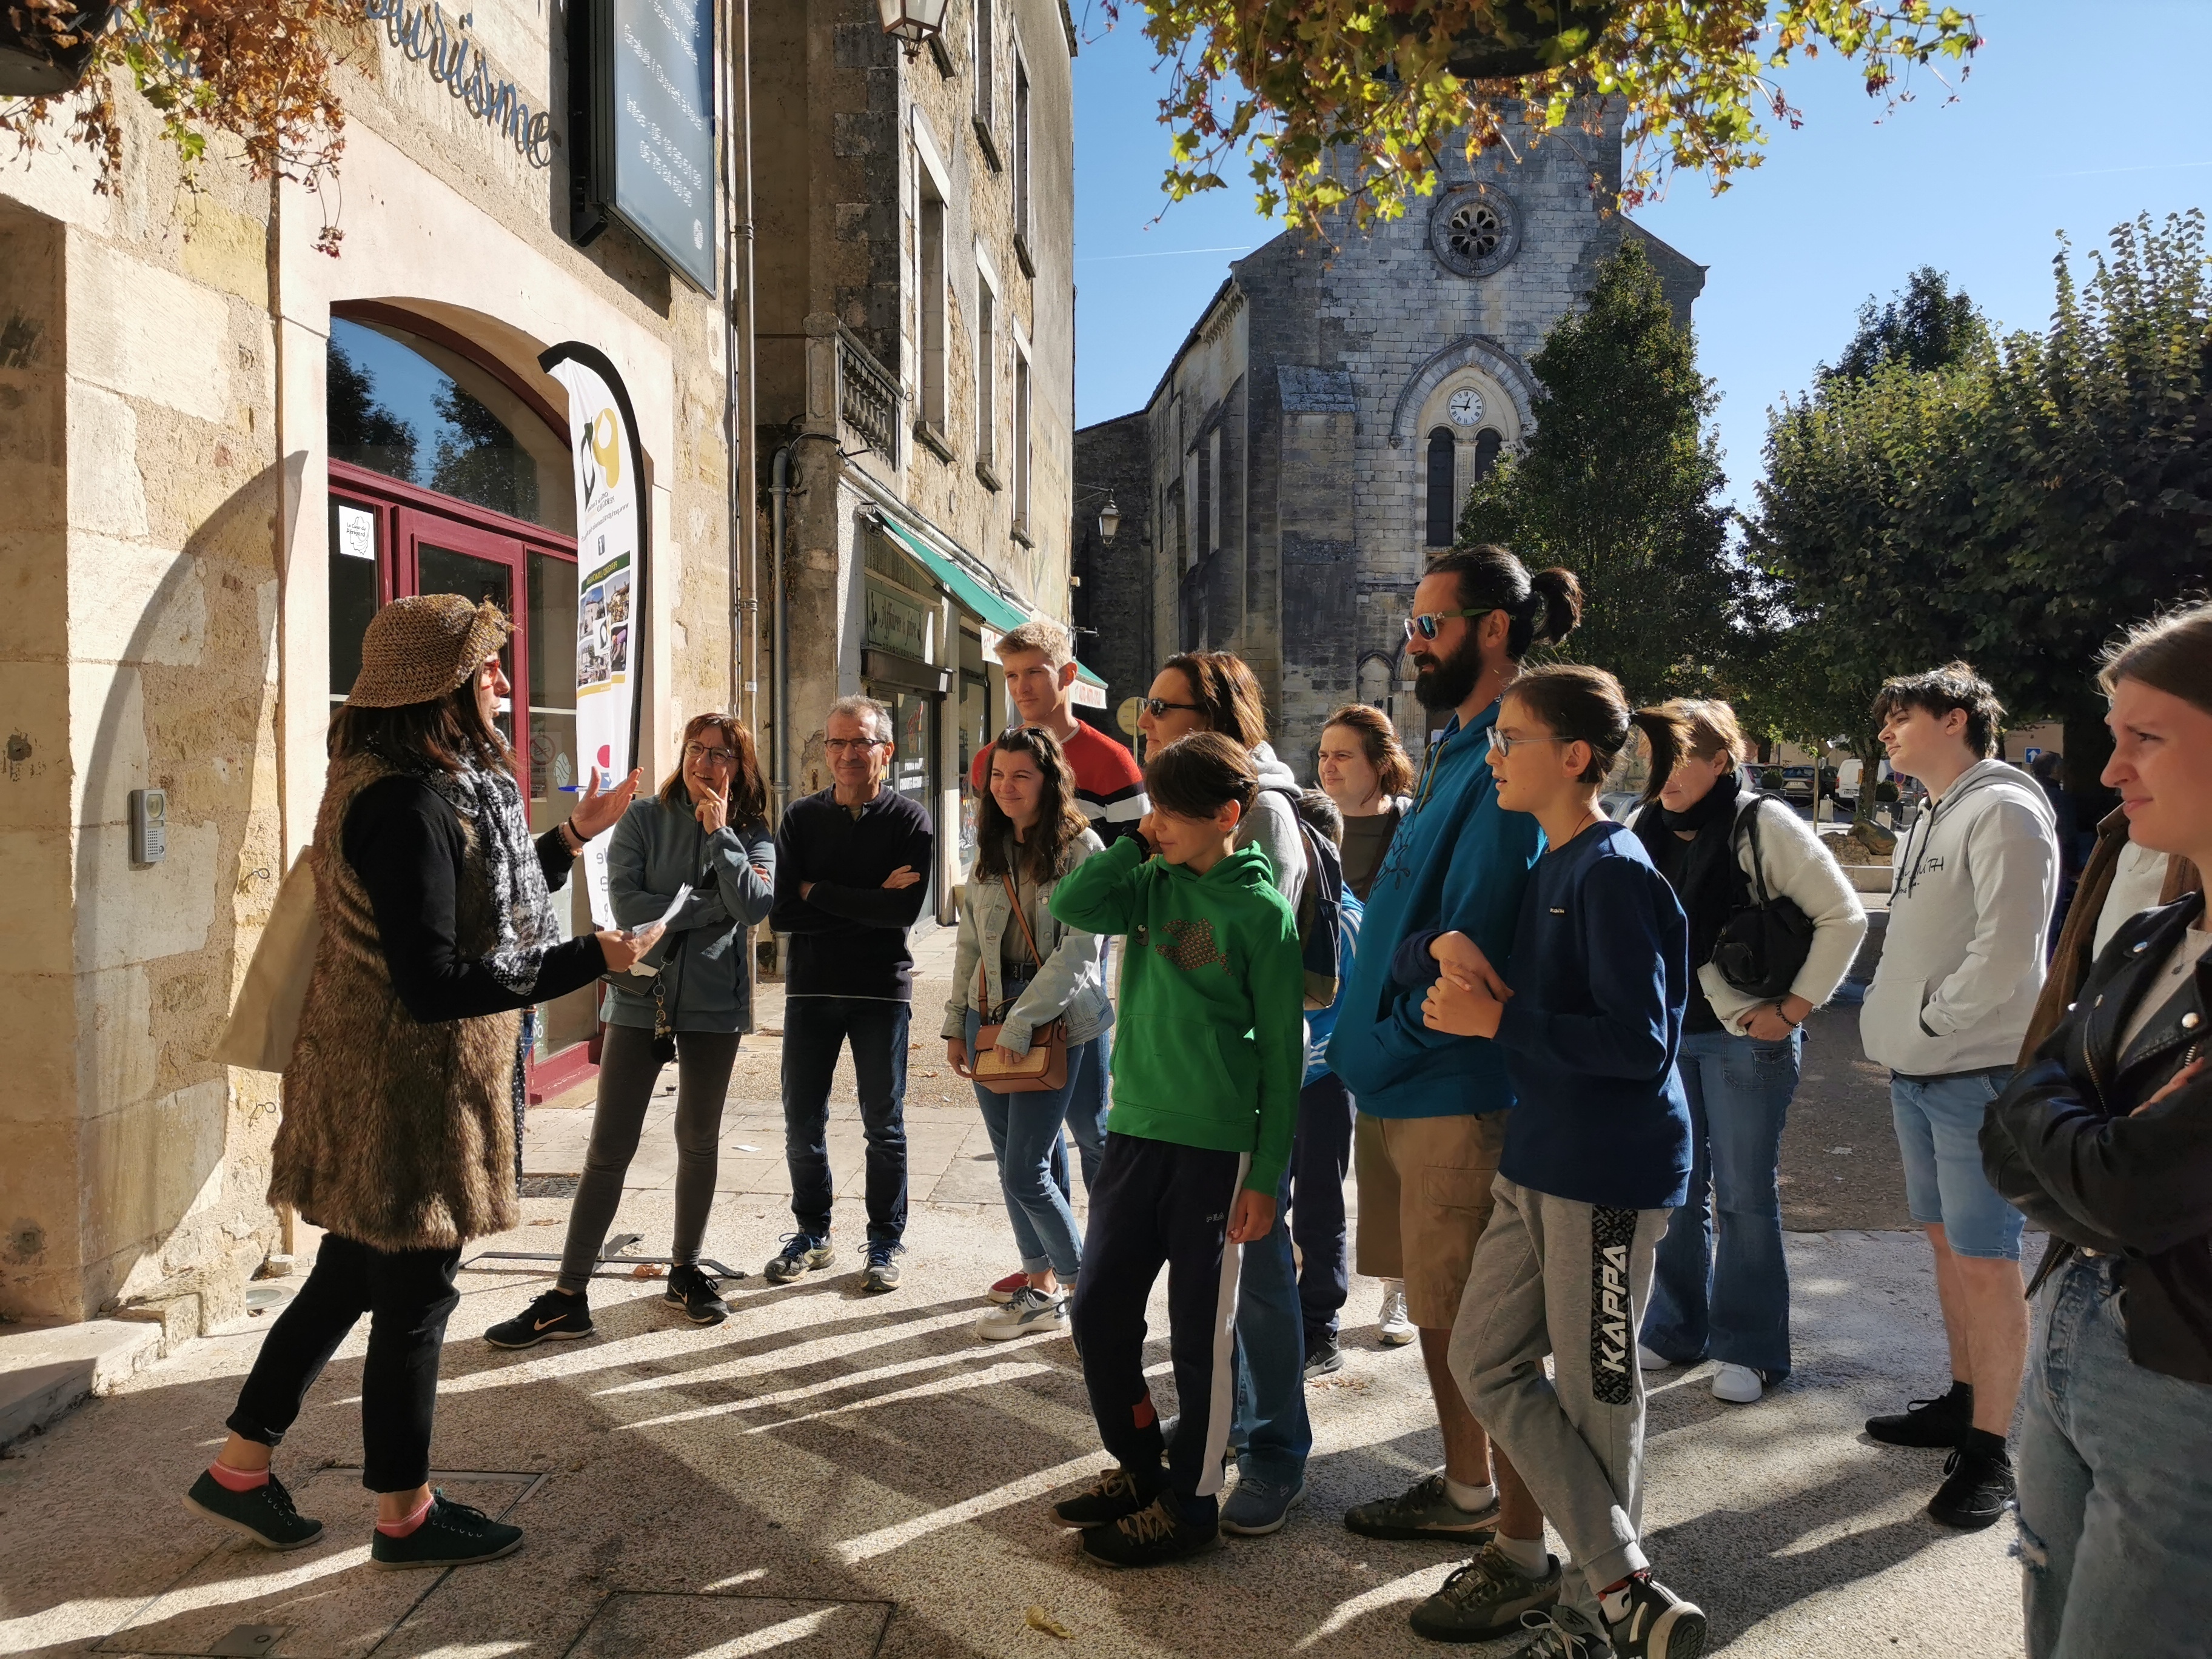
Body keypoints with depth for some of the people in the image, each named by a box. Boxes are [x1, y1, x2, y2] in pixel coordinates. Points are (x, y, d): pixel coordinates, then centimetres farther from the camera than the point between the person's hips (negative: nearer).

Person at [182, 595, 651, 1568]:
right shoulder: (408, 804, -24)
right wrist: (587, 961, -25)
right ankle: (404, 1515, 23)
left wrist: (571, 838, 17)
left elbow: (481, 909, 15)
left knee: (351, 1277, 20)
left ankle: (240, 1468, 35)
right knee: (415, 1295, 5)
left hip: (390, 1081, 10)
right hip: (408, 1092, -10)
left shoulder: (432, 787, 9)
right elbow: (432, 983, -27)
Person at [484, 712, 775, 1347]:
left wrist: (719, 831, -13)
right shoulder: (644, 819, -1)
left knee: (698, 1144, 14)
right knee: (608, 1150, 0)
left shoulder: (752, 834, 1)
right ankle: (568, 1298, 6)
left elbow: (753, 906, -16)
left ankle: (687, 1272, 31)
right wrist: (710, 906, -12)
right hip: (641, 999, -1)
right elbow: (626, 903, -14)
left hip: (713, 1006, 1)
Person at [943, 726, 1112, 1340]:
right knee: (1012, 1164, 10)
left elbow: (1078, 949, -16)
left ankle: (1086, 1286, 15)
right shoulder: (991, 851, 10)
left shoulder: (1080, 848, -10)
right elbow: (970, 943, 15)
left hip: (1059, 1021, -6)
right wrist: (956, 1022, 12)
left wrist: (1022, 1021, -17)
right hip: (991, 1018, 6)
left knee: (1025, 1169, -6)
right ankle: (1040, 1289, 24)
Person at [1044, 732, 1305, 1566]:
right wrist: (1137, 843, -6)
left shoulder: (1262, 911, -9)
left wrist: (1266, 1175, -9)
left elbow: (1281, 1052, -8)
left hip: (1216, 1146, -6)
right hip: (1135, 1129, 6)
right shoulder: (1151, 886, 7)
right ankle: (1139, 1467, 32)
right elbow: (1070, 906, -7)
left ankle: (1189, 1503, 23)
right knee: (1098, 1310, 11)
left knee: (1200, 1332, 6)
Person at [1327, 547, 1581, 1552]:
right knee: (1437, 1306, 19)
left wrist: (1391, 1041, -14)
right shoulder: (1457, 751, 15)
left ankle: (1523, 1538, 17)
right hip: (1405, 1083, 10)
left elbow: (1474, 933, -22)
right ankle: (1466, 1491, 35)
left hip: (1460, 1089, -9)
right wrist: (1368, 1040, 13)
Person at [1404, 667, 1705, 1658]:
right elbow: (1405, 958, 13)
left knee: (1595, 1392, 6)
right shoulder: (1548, 866, 11)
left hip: (1610, 1170, -9)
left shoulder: (1613, 874, -16)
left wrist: (1494, 1019, -20)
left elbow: (1640, 1041, -23)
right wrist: (1446, 951, -9)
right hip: (1538, 1162, 9)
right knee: (1486, 1361, 11)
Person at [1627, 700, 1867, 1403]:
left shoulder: (1764, 825, -11)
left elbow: (1843, 917, -9)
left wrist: (1792, 1010, -11)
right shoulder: (1645, 829, 4)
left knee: (1745, 1194, 4)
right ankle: (1675, 1330, 28)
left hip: (1746, 1037, -5)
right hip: (1665, 1033, 5)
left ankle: (1749, 1348, 17)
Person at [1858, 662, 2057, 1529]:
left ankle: (1990, 1448, 5)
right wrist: (1896, 1020, 7)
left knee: (1985, 1258, -3)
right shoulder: (1929, 821, 16)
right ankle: (1964, 1400, 30)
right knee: (1946, 1240, 17)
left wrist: (1935, 1017, -12)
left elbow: (2006, 948, -20)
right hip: (1918, 1069, 9)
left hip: (1979, 1073, -9)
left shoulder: (2003, 812, -13)